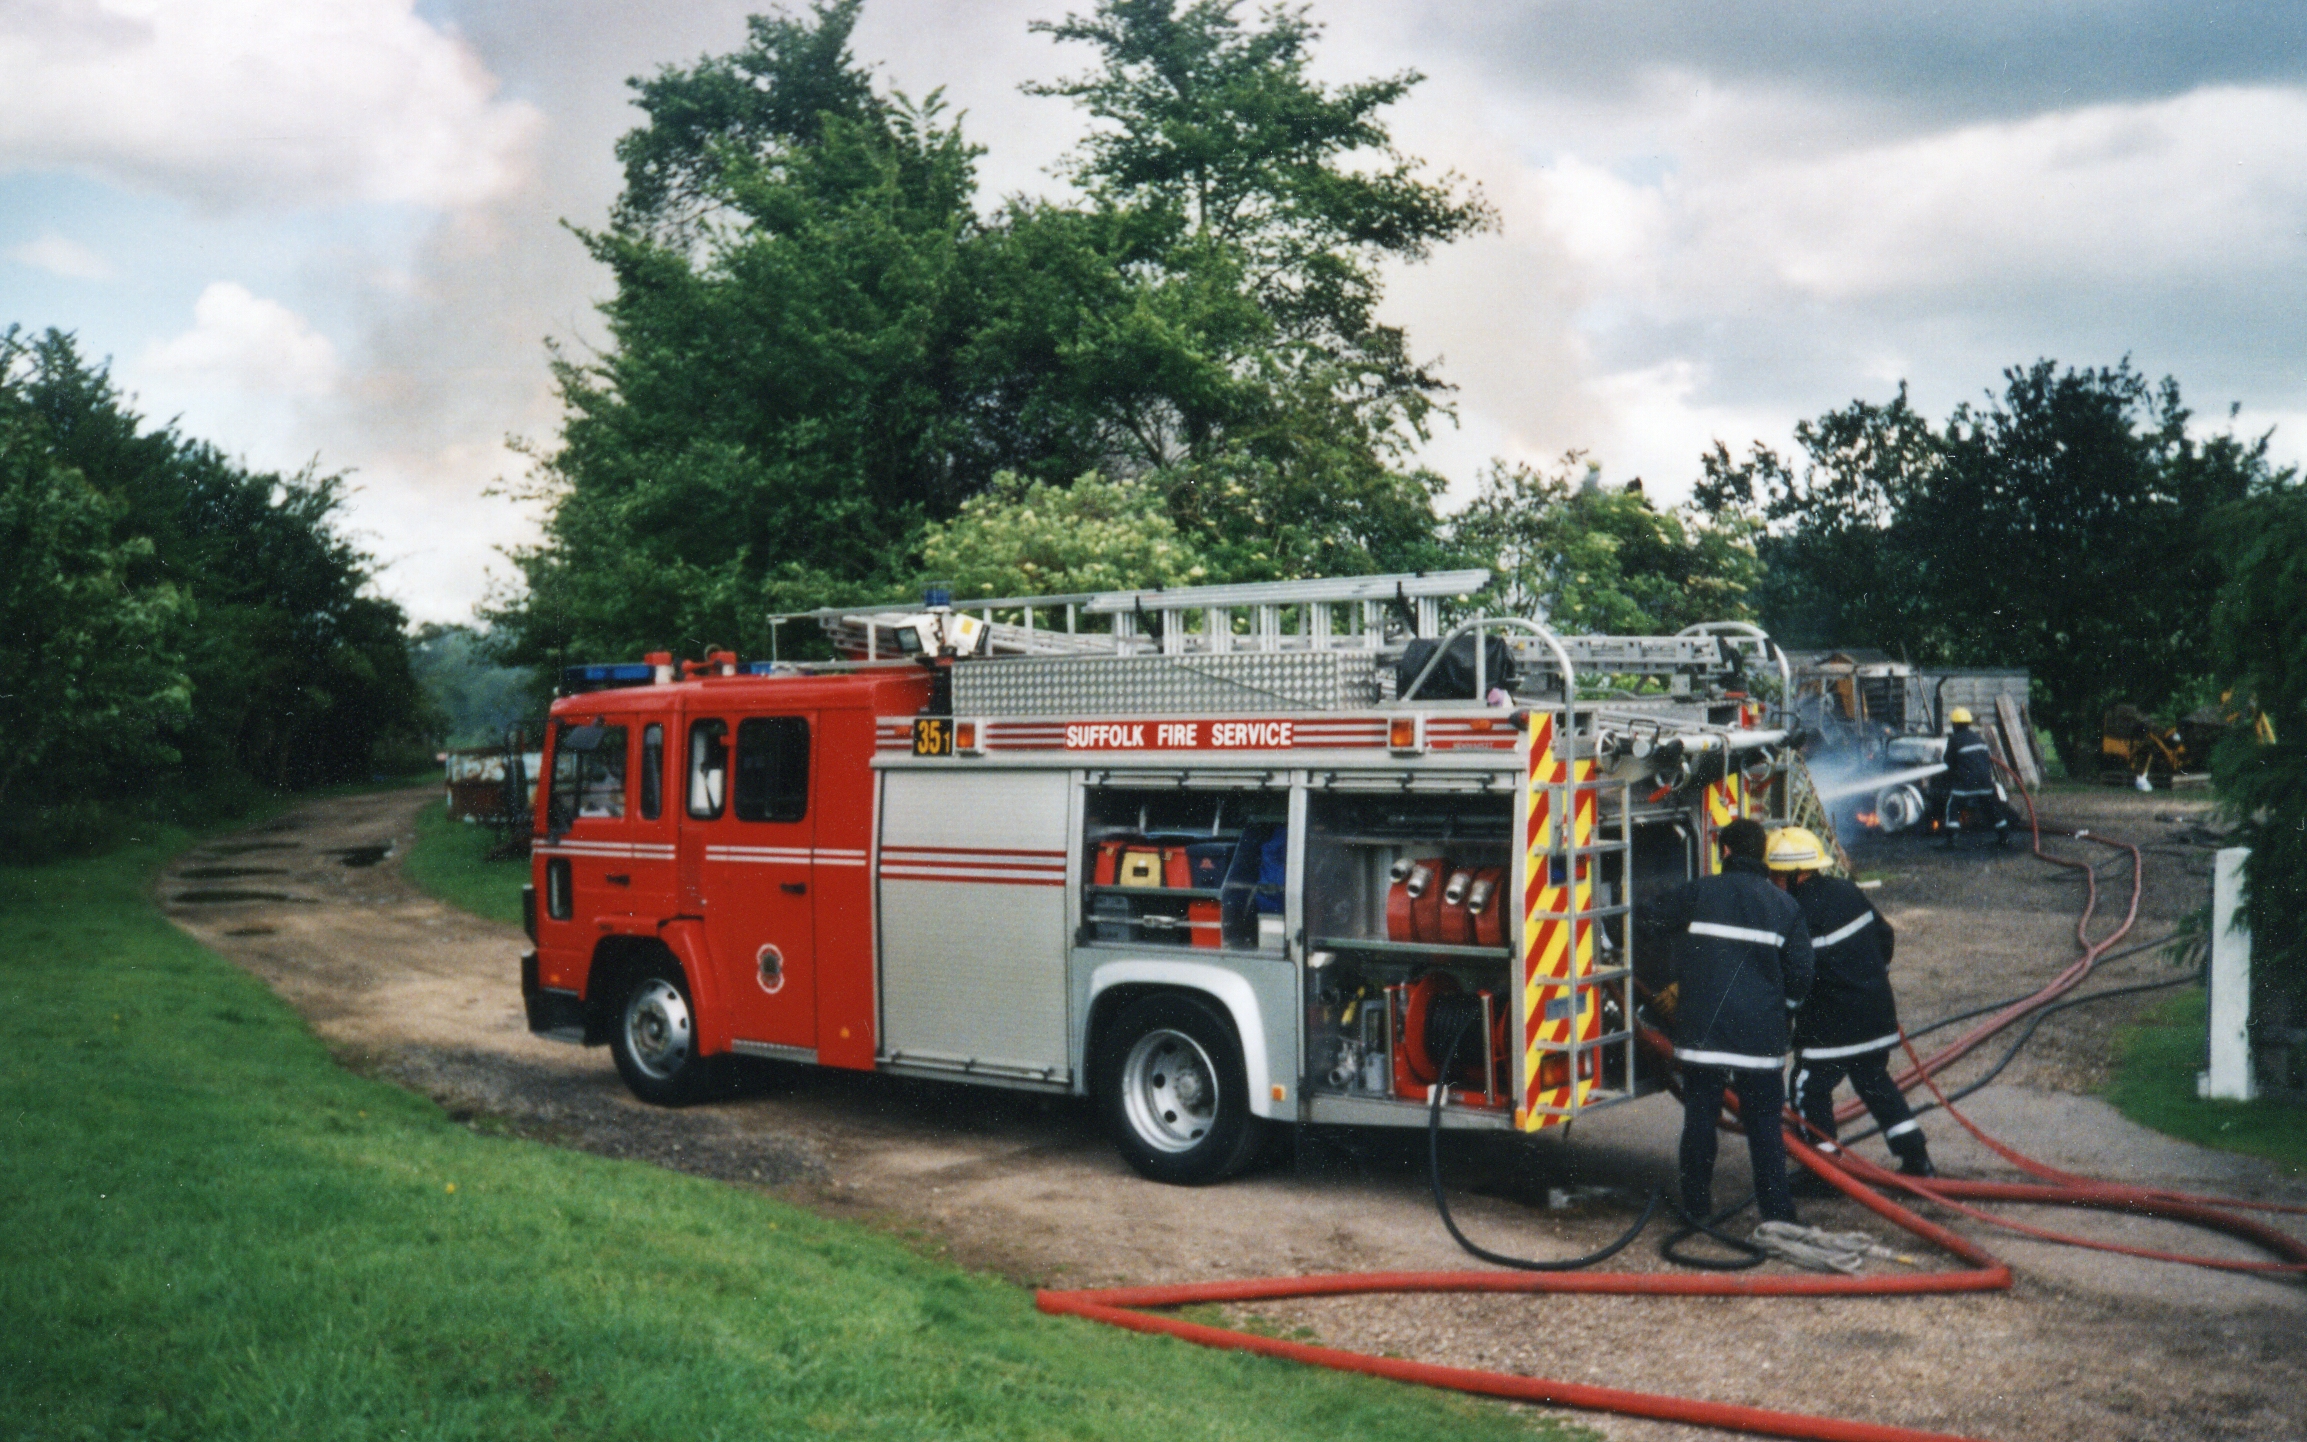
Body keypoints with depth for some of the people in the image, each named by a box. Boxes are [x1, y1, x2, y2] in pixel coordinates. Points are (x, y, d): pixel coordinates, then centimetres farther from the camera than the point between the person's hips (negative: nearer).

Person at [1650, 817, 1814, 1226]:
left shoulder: (1698, 893, -1)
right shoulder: (1785, 906, 4)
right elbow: (1799, 976, 4)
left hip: (1701, 1029, -1)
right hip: (1761, 1035, 1)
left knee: (1699, 1119, 9)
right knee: (1765, 1124, 8)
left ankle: (1696, 1206, 15)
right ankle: (1777, 1212, 7)